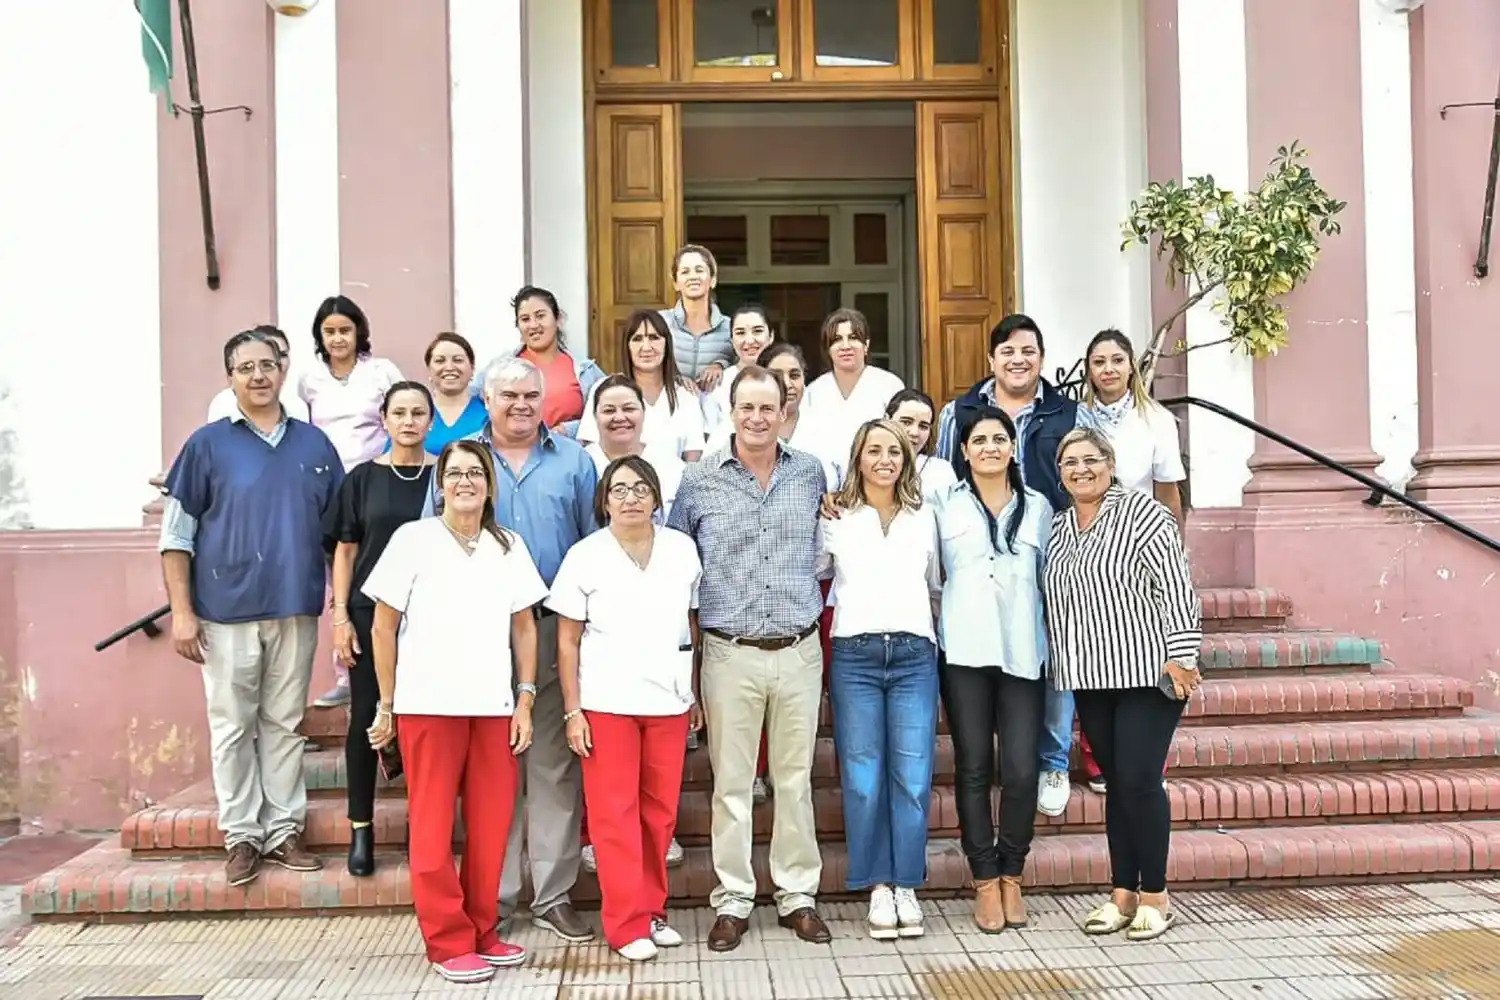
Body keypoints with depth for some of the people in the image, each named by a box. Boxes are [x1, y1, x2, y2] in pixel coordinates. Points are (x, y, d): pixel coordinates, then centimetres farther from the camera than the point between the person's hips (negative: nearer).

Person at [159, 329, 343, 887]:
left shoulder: (314, 444, 7)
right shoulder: (209, 444, 0)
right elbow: (177, 533, 0)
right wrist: (181, 611, -6)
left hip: (296, 610, 2)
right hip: (227, 611, -2)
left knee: (284, 724, 10)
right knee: (233, 726, 5)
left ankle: (284, 831, 18)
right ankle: (242, 836, 15)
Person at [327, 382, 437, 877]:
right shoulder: (362, 478, 5)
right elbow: (345, 551, 6)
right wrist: (339, 615, -2)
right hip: (371, 612, 0)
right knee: (365, 717, 2)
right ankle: (360, 827, 14)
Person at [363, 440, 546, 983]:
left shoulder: (509, 546, 10)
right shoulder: (413, 538, -1)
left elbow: (524, 627, 12)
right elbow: (384, 627, 1)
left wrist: (525, 700, 5)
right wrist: (386, 705, 0)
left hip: (493, 705, 3)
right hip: (427, 704, -3)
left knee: (491, 824, 5)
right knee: (433, 826, 2)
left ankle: (482, 932, 20)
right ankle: (448, 942, 12)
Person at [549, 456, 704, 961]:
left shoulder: (683, 550, 4)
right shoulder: (585, 556, -2)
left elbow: (694, 625, 10)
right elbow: (567, 641, -1)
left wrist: (698, 695, 8)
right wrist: (573, 711, -5)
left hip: (668, 699, 2)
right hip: (605, 702, -2)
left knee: (660, 811, 7)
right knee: (615, 812, 0)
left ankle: (653, 909, 21)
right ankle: (627, 923, 8)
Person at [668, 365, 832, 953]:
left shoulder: (812, 474, 4)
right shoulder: (698, 481, -1)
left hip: (799, 651, 1)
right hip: (729, 654, -1)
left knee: (796, 779, 10)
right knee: (731, 783, 5)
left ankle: (797, 895, 22)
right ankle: (732, 901, 16)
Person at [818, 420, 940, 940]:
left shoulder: (924, 517, 16)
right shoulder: (836, 518, 9)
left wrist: (943, 631, 20)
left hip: (915, 654, 1)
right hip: (855, 654, -1)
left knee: (913, 776, -4)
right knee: (863, 777, -2)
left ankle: (906, 887, 6)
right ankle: (878, 887, 7)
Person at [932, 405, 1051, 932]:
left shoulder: (1038, 507, 12)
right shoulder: (945, 503, 7)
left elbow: (1049, 578, 16)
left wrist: (1049, 640, 12)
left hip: (1022, 651, 1)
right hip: (965, 651, -1)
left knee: (1021, 770, -5)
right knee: (973, 768, 2)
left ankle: (1011, 876, 14)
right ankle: (985, 882, 12)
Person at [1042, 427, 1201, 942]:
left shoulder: (1141, 512, -6)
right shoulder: (1058, 528, 13)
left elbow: (1176, 586, -12)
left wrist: (1180, 655, -16)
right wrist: (1058, 662, 14)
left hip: (1147, 671, -6)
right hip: (1091, 677, 6)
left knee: (1139, 780, -6)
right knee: (1115, 782, 10)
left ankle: (1155, 895, 8)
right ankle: (1123, 894, 18)